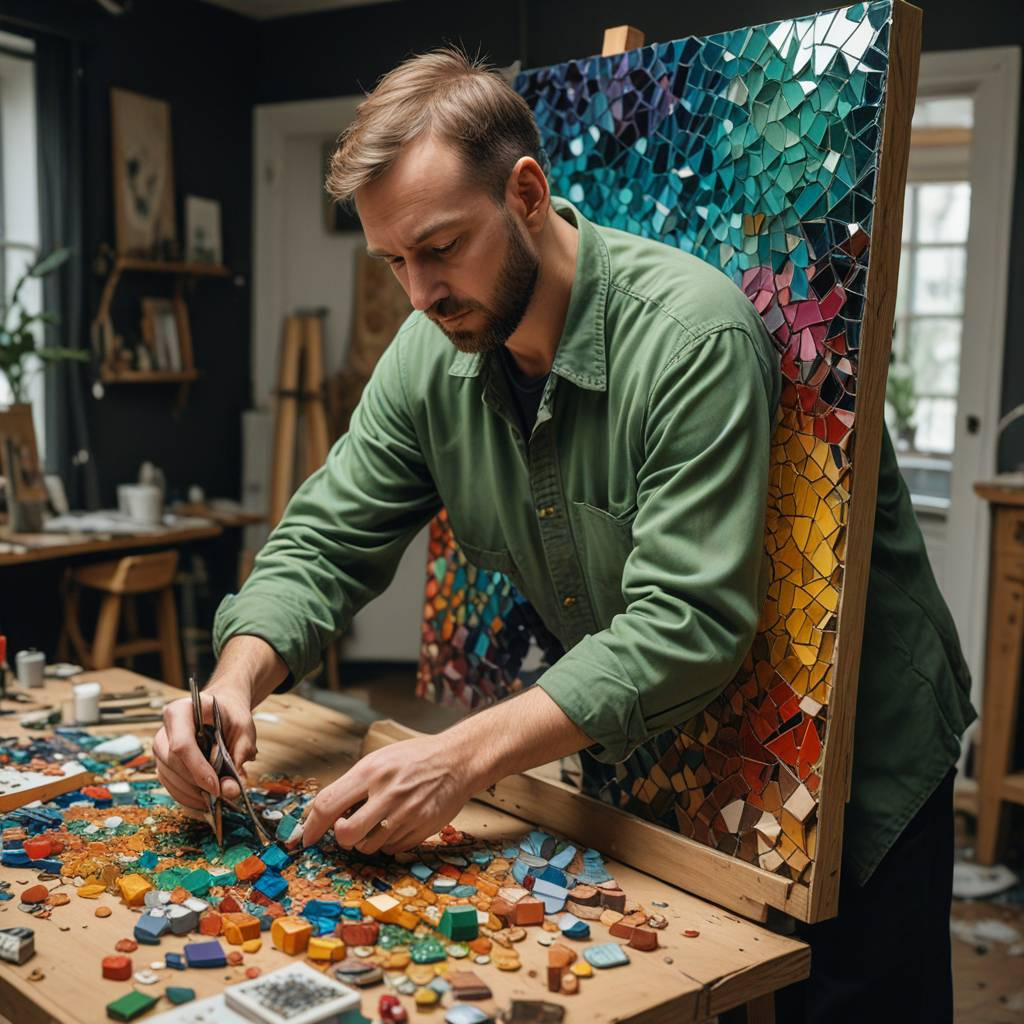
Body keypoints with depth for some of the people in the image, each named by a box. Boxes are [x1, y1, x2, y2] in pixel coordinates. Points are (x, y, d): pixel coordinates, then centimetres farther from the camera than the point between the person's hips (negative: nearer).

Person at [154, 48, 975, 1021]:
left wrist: (467, 755, -38)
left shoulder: (692, 334, -30)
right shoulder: (431, 354, -9)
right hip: (639, 754, 6)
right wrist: (237, 675, -21)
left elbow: (688, 623, -33)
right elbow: (325, 540, -3)